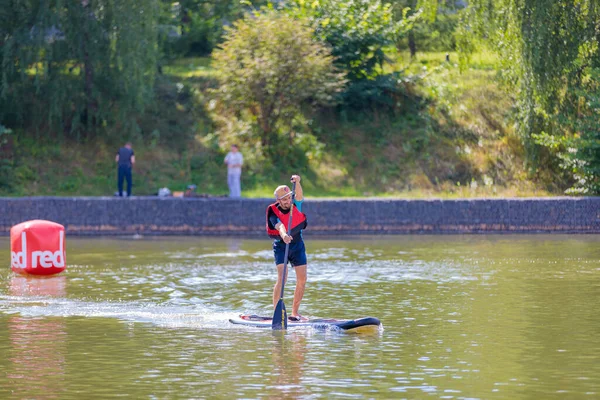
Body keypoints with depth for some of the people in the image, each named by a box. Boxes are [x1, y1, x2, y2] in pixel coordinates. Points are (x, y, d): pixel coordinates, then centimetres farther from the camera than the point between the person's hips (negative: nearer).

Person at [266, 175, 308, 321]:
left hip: (297, 244, 4)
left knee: (302, 279, 0)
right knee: (282, 277, -19)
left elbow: (299, 195, -30)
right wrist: (284, 235, -58)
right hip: (281, 245, -4)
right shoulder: (274, 212, -18)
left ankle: (295, 312, 9)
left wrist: (297, 183, -50)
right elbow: (279, 226, -36)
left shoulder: (296, 205, -9)